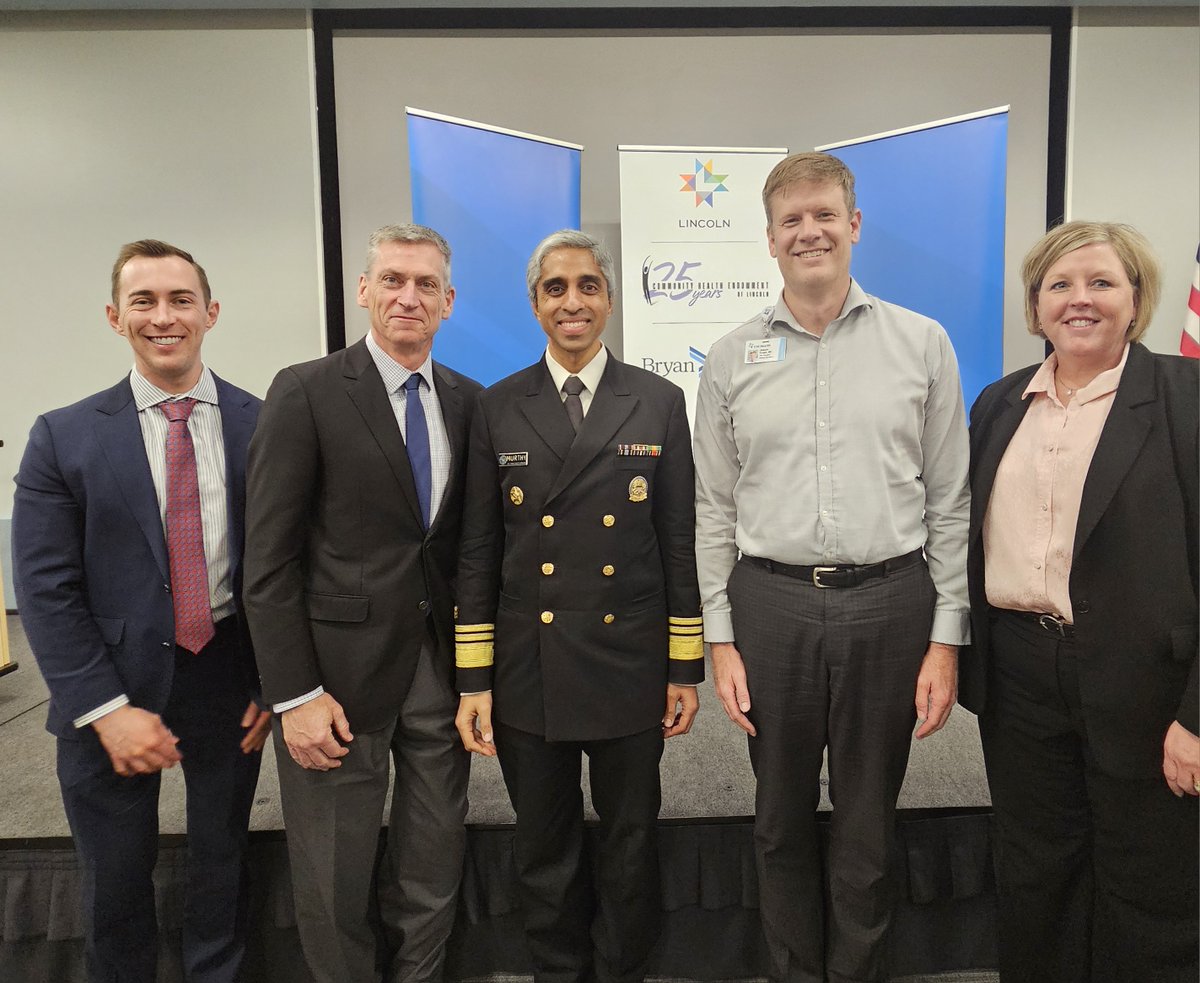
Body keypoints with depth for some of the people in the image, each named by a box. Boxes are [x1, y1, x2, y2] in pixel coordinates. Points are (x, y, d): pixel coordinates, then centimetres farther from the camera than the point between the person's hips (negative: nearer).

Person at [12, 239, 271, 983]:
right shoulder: (64, 437, -4)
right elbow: (46, 589, -6)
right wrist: (107, 709, -12)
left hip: (229, 677, 1)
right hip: (115, 683, 0)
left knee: (223, 865, 18)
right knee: (115, 881, 16)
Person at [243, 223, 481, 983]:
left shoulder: (467, 400, 6)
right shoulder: (307, 392, -8)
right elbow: (269, 559, -9)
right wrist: (296, 695, -12)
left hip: (442, 667, 4)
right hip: (342, 670, -4)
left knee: (434, 878, 17)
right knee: (335, 885, 12)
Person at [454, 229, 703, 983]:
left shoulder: (660, 402, 1)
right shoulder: (499, 408, 2)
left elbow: (681, 543, 1)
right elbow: (478, 552, 1)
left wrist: (686, 668, -1)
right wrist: (473, 680, -2)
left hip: (632, 668, 0)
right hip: (528, 674, 1)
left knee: (631, 847, 15)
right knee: (545, 855, 16)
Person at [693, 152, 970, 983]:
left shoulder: (923, 344, 2)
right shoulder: (732, 358, 4)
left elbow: (949, 501, 2)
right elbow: (715, 510, 5)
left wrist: (946, 637, -2)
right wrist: (721, 639, 1)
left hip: (889, 602, -1)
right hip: (770, 604, 1)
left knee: (868, 827, 13)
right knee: (782, 821, 15)